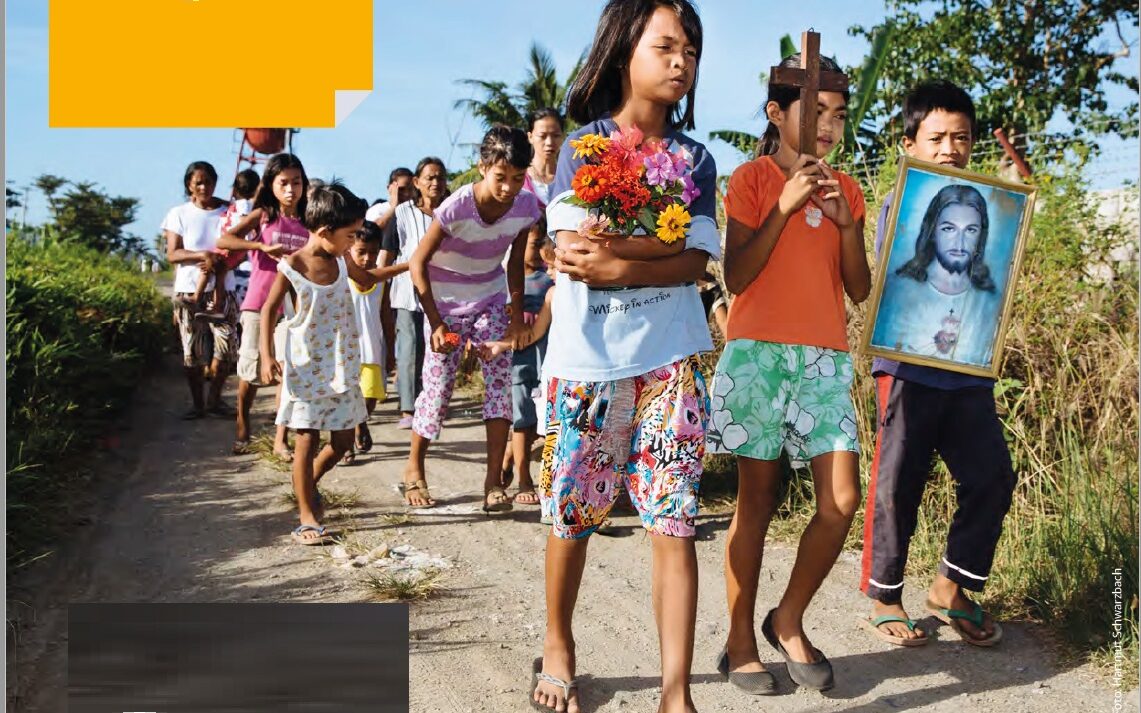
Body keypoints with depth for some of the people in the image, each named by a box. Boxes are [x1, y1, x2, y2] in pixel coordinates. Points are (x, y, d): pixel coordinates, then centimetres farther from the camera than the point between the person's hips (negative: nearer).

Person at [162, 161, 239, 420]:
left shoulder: (228, 212, 4)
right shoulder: (179, 214, 2)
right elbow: (172, 254, -4)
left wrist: (215, 263, -17)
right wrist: (203, 255, -20)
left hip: (221, 290, 0)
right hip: (188, 292, 0)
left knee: (225, 348, -5)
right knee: (192, 352, 4)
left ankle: (214, 399, 13)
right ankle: (197, 403, 17)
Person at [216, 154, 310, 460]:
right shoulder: (262, 215, -2)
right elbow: (223, 241, -15)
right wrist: (263, 246, -24)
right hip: (258, 305, -2)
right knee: (252, 371, 5)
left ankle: (280, 440, 4)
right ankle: (242, 428, 28)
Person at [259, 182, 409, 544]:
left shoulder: (342, 260, 3)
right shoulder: (292, 266, -13)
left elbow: (366, 279, 25)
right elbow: (269, 311, -5)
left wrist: (406, 266, 21)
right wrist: (267, 356, -15)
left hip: (342, 365, 6)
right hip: (306, 366, -5)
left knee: (343, 439, 8)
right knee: (308, 439, -3)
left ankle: (308, 483, 36)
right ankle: (307, 517, 6)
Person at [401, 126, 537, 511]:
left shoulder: (526, 207, -15)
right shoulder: (456, 207, -27)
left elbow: (515, 262, 2)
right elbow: (418, 262, -18)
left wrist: (517, 313, -4)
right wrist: (436, 322, -20)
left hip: (490, 300, 3)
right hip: (446, 303, -3)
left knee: (501, 381, -8)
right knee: (437, 386, -1)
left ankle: (493, 480, -2)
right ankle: (414, 468, 21)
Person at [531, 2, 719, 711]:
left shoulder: (695, 159, 8)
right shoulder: (581, 148, 2)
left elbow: (697, 264, -5)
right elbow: (572, 252, -12)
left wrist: (608, 264, -15)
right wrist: (660, 244, -12)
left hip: (670, 364, 1)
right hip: (584, 364, -1)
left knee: (675, 524, -2)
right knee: (572, 517, 10)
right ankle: (558, 645, 33)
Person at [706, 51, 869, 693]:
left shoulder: (845, 189, 15)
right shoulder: (752, 178, 2)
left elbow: (860, 290, 11)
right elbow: (736, 278, -6)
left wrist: (847, 223, -4)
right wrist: (785, 208, -12)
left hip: (826, 358, 4)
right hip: (759, 351, -4)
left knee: (842, 502, -3)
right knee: (758, 501, 0)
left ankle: (789, 622, 18)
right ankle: (741, 643, 14)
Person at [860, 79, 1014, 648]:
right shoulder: (898, 207, -1)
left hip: (969, 371, 5)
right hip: (910, 368, -4)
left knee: (992, 475, 3)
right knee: (897, 485, 1)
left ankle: (952, 587, 21)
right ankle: (884, 598, 17)